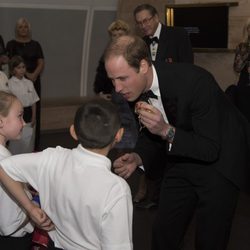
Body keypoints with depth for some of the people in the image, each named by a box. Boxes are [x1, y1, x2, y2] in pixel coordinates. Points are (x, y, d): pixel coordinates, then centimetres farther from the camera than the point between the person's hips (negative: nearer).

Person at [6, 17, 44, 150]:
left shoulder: (35, 44, 10)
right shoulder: (11, 44, 5)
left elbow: (41, 63, 4)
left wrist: (34, 75, -13)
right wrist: (25, 74, -13)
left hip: (34, 81, 2)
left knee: (34, 110, -1)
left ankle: (34, 144, 6)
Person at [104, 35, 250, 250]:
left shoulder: (194, 81, -32)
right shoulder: (135, 87, -11)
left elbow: (211, 149, -26)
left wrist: (167, 131, -37)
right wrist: (138, 158, -15)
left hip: (218, 162, -6)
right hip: (182, 159, 6)